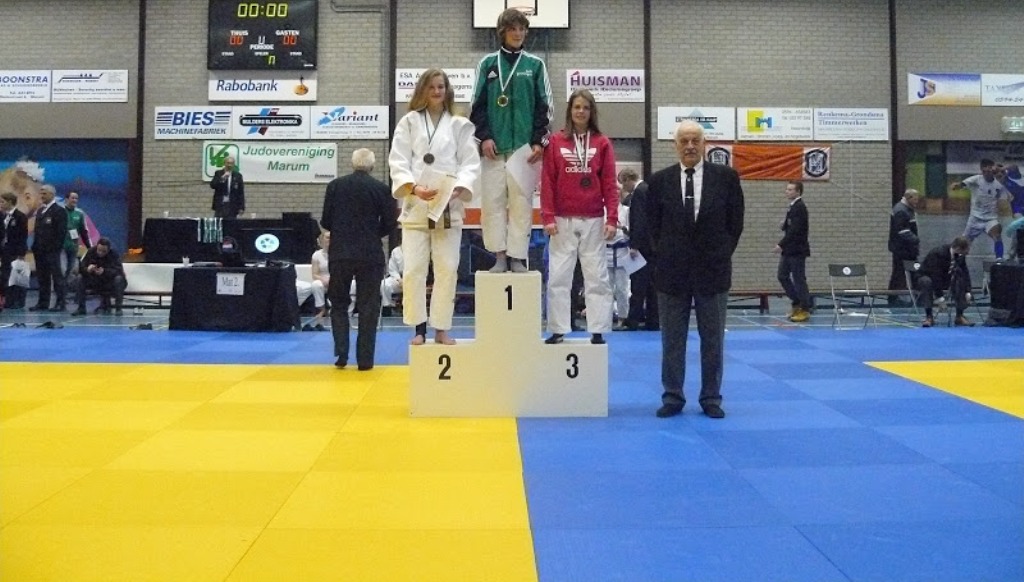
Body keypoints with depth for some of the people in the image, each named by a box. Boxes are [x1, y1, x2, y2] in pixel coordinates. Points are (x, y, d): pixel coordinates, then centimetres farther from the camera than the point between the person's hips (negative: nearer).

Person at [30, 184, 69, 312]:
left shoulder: (59, 210, -6)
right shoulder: (40, 211, 18)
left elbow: (62, 231, -12)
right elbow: (37, 229, 20)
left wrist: (56, 247, -18)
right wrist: (35, 245, 10)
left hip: (52, 250, -8)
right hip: (39, 249, 8)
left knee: (57, 276, -5)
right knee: (42, 277, 8)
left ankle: (61, 302, -3)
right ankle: (43, 302, 12)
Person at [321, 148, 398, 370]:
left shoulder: (335, 185, -2)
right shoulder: (380, 188, -4)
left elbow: (325, 221, 1)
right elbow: (389, 223, -1)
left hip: (340, 254, 1)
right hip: (370, 255, -1)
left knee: (338, 304, 15)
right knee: (368, 307, 7)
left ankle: (341, 354, 6)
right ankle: (365, 359, 7)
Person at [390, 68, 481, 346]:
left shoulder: (460, 125, 10)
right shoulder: (409, 121, 8)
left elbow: (470, 163, 3)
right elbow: (398, 161, 0)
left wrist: (457, 188, -16)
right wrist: (414, 188, -16)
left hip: (449, 206, 1)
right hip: (416, 205, 0)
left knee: (447, 268, 2)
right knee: (413, 269, -3)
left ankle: (441, 328, 12)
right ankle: (419, 328, 7)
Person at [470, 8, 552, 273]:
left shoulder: (535, 65, 9)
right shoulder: (488, 64, 9)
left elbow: (544, 107, 7)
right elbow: (478, 104, 7)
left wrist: (538, 141, -2)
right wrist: (483, 136, -4)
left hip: (524, 144, 0)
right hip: (493, 145, 1)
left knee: (521, 201, -3)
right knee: (493, 200, -3)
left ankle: (518, 257, 2)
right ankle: (499, 256, 3)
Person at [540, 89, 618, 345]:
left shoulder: (602, 143, 4)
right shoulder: (555, 142, 4)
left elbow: (610, 184, 2)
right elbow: (547, 182, 1)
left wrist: (612, 219, -5)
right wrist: (547, 217, -7)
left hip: (594, 222, 0)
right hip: (563, 222, 0)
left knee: (597, 277, 3)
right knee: (558, 278, 2)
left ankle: (598, 331, 9)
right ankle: (557, 331, 10)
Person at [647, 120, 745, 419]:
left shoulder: (726, 177, -1)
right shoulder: (660, 180, 1)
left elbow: (735, 222, 4)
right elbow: (653, 225, 8)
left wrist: (721, 256, 1)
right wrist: (666, 256, 4)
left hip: (713, 270, 0)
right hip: (672, 271, 1)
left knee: (713, 339, 7)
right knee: (672, 339, 7)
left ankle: (711, 398, 18)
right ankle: (672, 397, 17)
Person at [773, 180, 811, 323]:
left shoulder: (800, 208, -15)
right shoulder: (793, 207, 14)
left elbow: (795, 230, -22)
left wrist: (781, 245, -25)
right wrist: (785, 224, -1)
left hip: (797, 250, -9)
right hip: (789, 250, 9)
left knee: (799, 279, -3)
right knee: (783, 276, 11)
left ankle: (805, 310, 6)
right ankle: (797, 303, 22)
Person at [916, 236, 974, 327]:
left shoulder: (960, 255, -8)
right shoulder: (938, 253, -29)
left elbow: (965, 273, -4)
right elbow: (935, 275, -32)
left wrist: (968, 292, -16)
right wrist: (940, 297, -33)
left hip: (945, 280, 6)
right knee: (926, 281, -39)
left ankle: (959, 316, -13)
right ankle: (929, 316, -34)